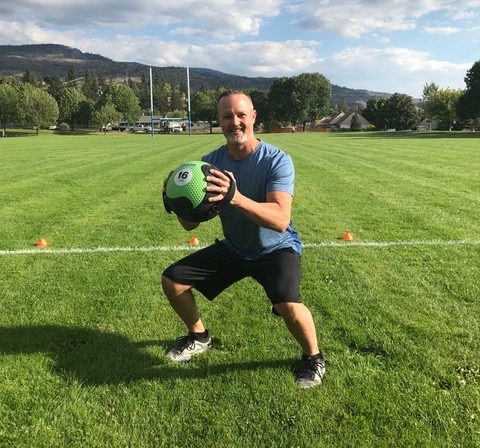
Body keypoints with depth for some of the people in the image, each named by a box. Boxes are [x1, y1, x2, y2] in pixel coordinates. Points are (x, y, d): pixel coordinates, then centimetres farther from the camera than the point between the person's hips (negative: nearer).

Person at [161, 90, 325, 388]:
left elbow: (280, 220, -37)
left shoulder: (276, 160, -23)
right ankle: (199, 337, 29)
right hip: (232, 248, 5)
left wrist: (236, 197, -52)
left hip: (276, 249, -5)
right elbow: (191, 224, -8)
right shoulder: (211, 162, -9)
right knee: (173, 280, 1)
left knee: (288, 305, -31)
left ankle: (314, 357, 4)